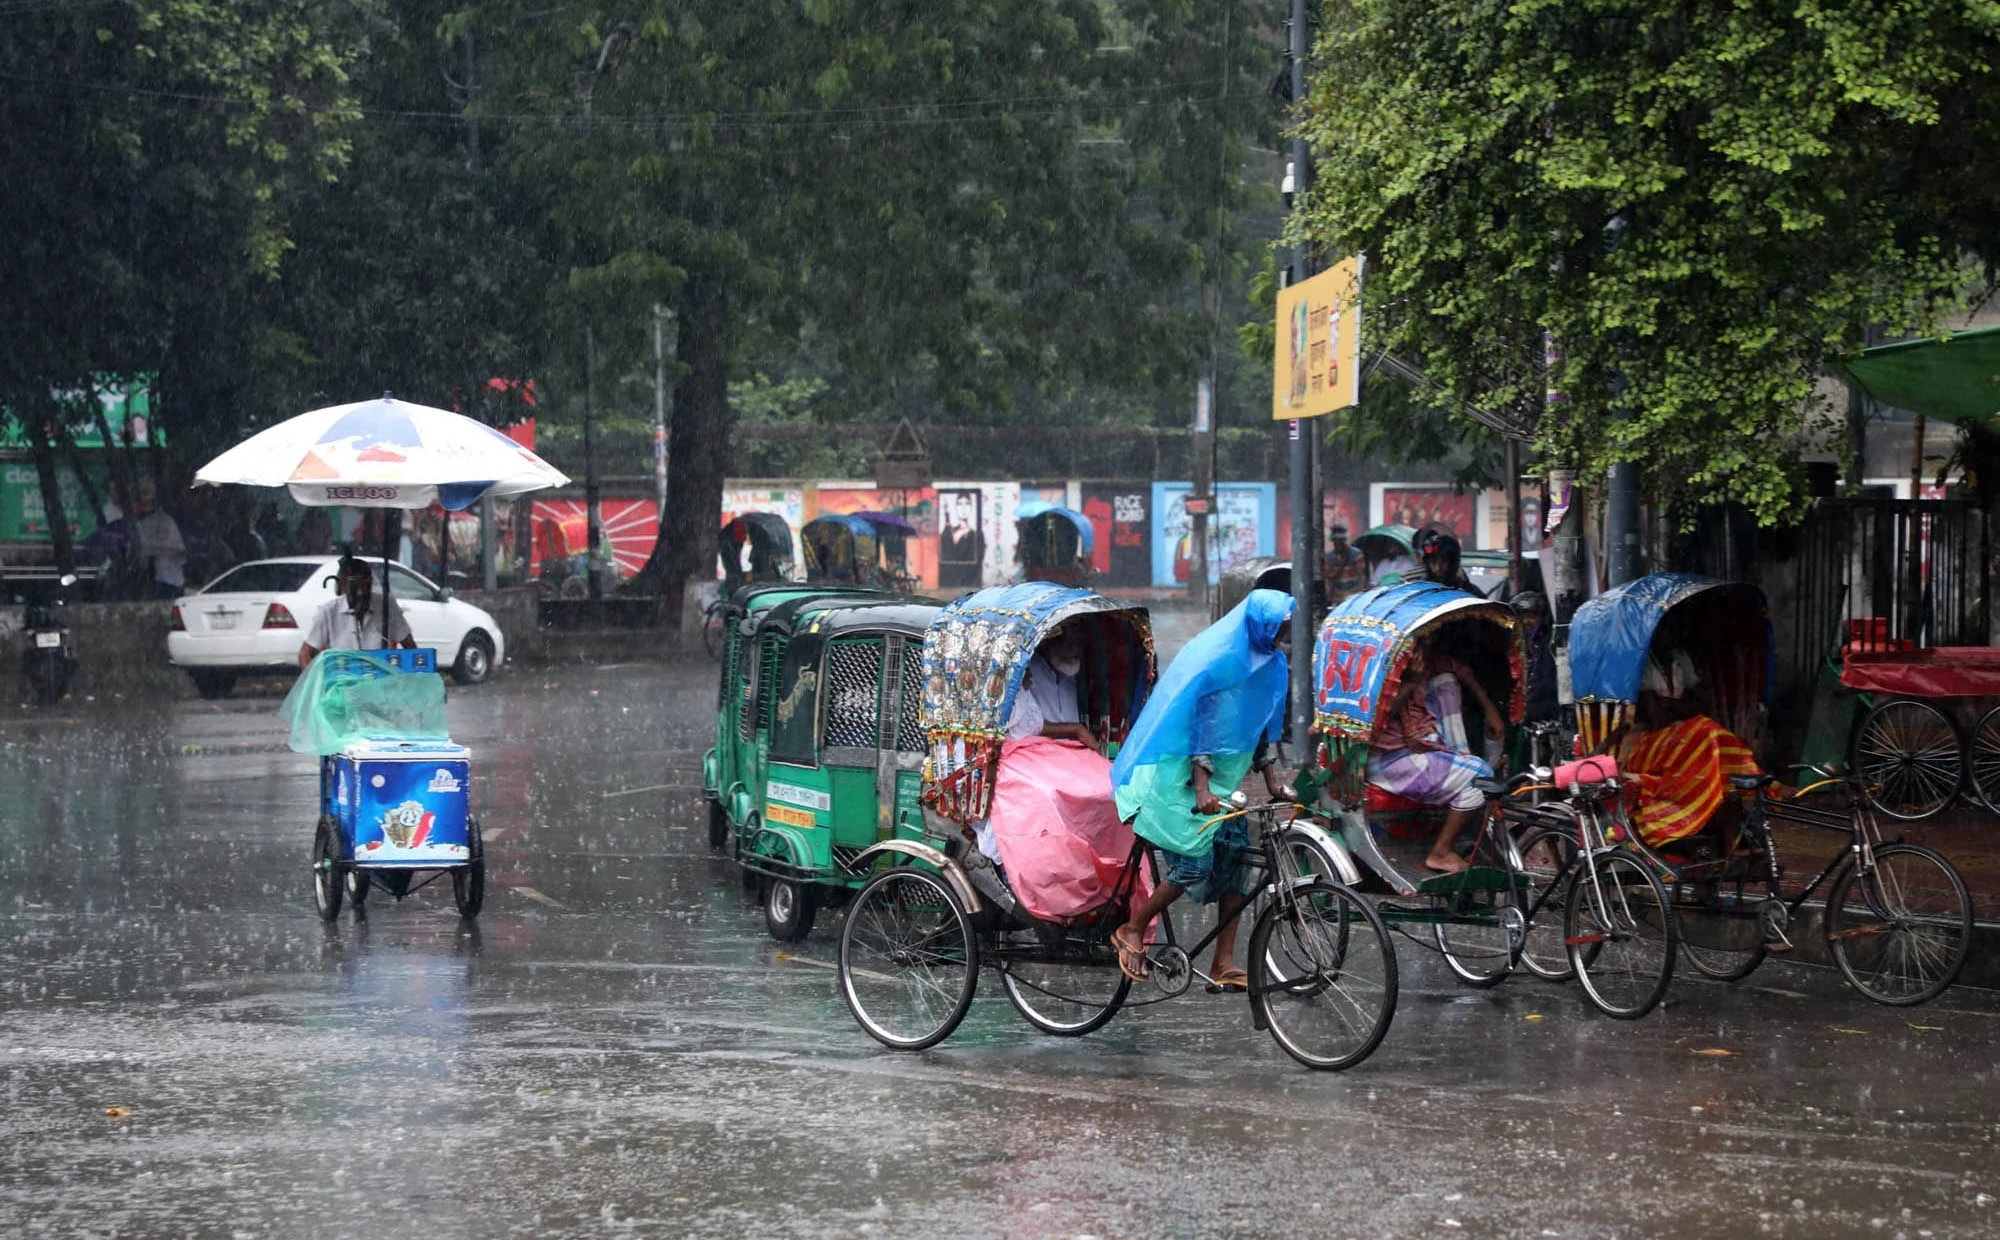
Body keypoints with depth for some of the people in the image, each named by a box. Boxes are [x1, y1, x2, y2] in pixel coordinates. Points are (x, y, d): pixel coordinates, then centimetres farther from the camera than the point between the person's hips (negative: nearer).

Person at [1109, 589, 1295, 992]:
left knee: (1236, 856, -1)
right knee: (1194, 863, -14)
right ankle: (1132, 931, 7)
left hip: (1224, 773, 8)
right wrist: (1202, 787, -25)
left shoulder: (1271, 663, 6)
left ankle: (1224, 965, 1)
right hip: (1182, 771, -8)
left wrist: (1270, 775, 7)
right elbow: (1199, 719, -20)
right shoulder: (1217, 657, -19)